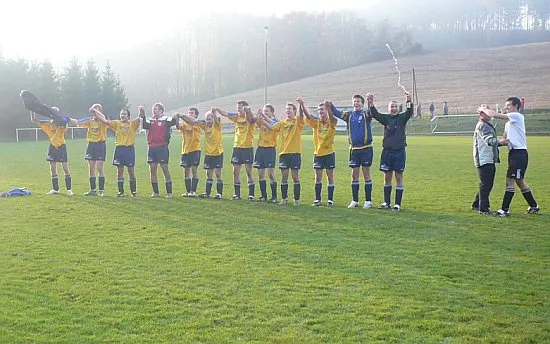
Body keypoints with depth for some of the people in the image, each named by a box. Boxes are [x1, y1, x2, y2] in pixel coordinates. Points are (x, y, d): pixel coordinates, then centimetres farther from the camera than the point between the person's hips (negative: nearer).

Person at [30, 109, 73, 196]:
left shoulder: (62, 124, -10)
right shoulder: (47, 124, 2)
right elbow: (34, 120, 2)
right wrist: (32, 110, -9)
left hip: (61, 146, -5)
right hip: (52, 147, 5)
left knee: (65, 168, -4)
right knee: (53, 169, 6)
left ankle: (69, 189, 1)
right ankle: (55, 189, 15)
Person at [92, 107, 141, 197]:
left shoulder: (133, 124, 3)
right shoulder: (117, 123, 9)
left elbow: (140, 118, -12)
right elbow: (105, 120, 4)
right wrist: (95, 111, 1)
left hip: (129, 149, -2)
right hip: (119, 149, 2)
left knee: (131, 170, 2)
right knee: (120, 171, 4)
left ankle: (133, 190, 12)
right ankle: (120, 191, 11)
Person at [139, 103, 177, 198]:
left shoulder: (166, 119, 3)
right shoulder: (150, 120, 12)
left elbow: (173, 121, -14)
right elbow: (145, 126, -7)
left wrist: (175, 118, -33)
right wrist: (143, 116, -19)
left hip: (162, 147, -4)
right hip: (152, 147, 4)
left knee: (165, 168, -5)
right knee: (152, 169, 4)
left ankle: (169, 192, 1)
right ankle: (155, 192, 14)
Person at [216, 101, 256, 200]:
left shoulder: (250, 118, -6)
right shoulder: (237, 117, 11)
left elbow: (254, 118, -28)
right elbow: (225, 114, 6)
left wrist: (248, 110, -43)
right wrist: (217, 109, -9)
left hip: (248, 147, -6)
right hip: (237, 147, 6)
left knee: (249, 171, -4)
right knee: (236, 171, 5)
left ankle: (251, 194, 1)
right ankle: (237, 194, 14)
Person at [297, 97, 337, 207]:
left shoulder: (331, 122, -3)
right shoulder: (316, 122, 2)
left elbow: (332, 117, -27)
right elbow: (308, 115, -14)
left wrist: (328, 107, -46)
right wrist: (302, 104, -31)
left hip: (329, 153, -2)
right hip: (318, 153, 3)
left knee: (330, 176, 3)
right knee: (318, 177, 6)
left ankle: (330, 199, 10)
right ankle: (317, 199, 14)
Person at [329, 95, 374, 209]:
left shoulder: (366, 114, 0)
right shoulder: (349, 115, 8)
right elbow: (337, 113, -5)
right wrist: (330, 106, -23)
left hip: (366, 148, -3)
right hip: (354, 148, 3)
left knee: (366, 174, 2)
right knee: (354, 175, 7)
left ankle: (368, 201, 8)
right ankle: (355, 200, 15)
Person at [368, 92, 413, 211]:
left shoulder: (402, 117, 3)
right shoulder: (386, 118, 7)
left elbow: (410, 112, -15)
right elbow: (375, 114, -8)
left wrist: (409, 101, -34)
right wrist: (371, 104, -26)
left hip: (399, 152, -2)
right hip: (387, 151, 2)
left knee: (399, 177, 1)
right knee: (387, 177, 8)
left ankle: (397, 204, 5)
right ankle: (387, 202, 17)